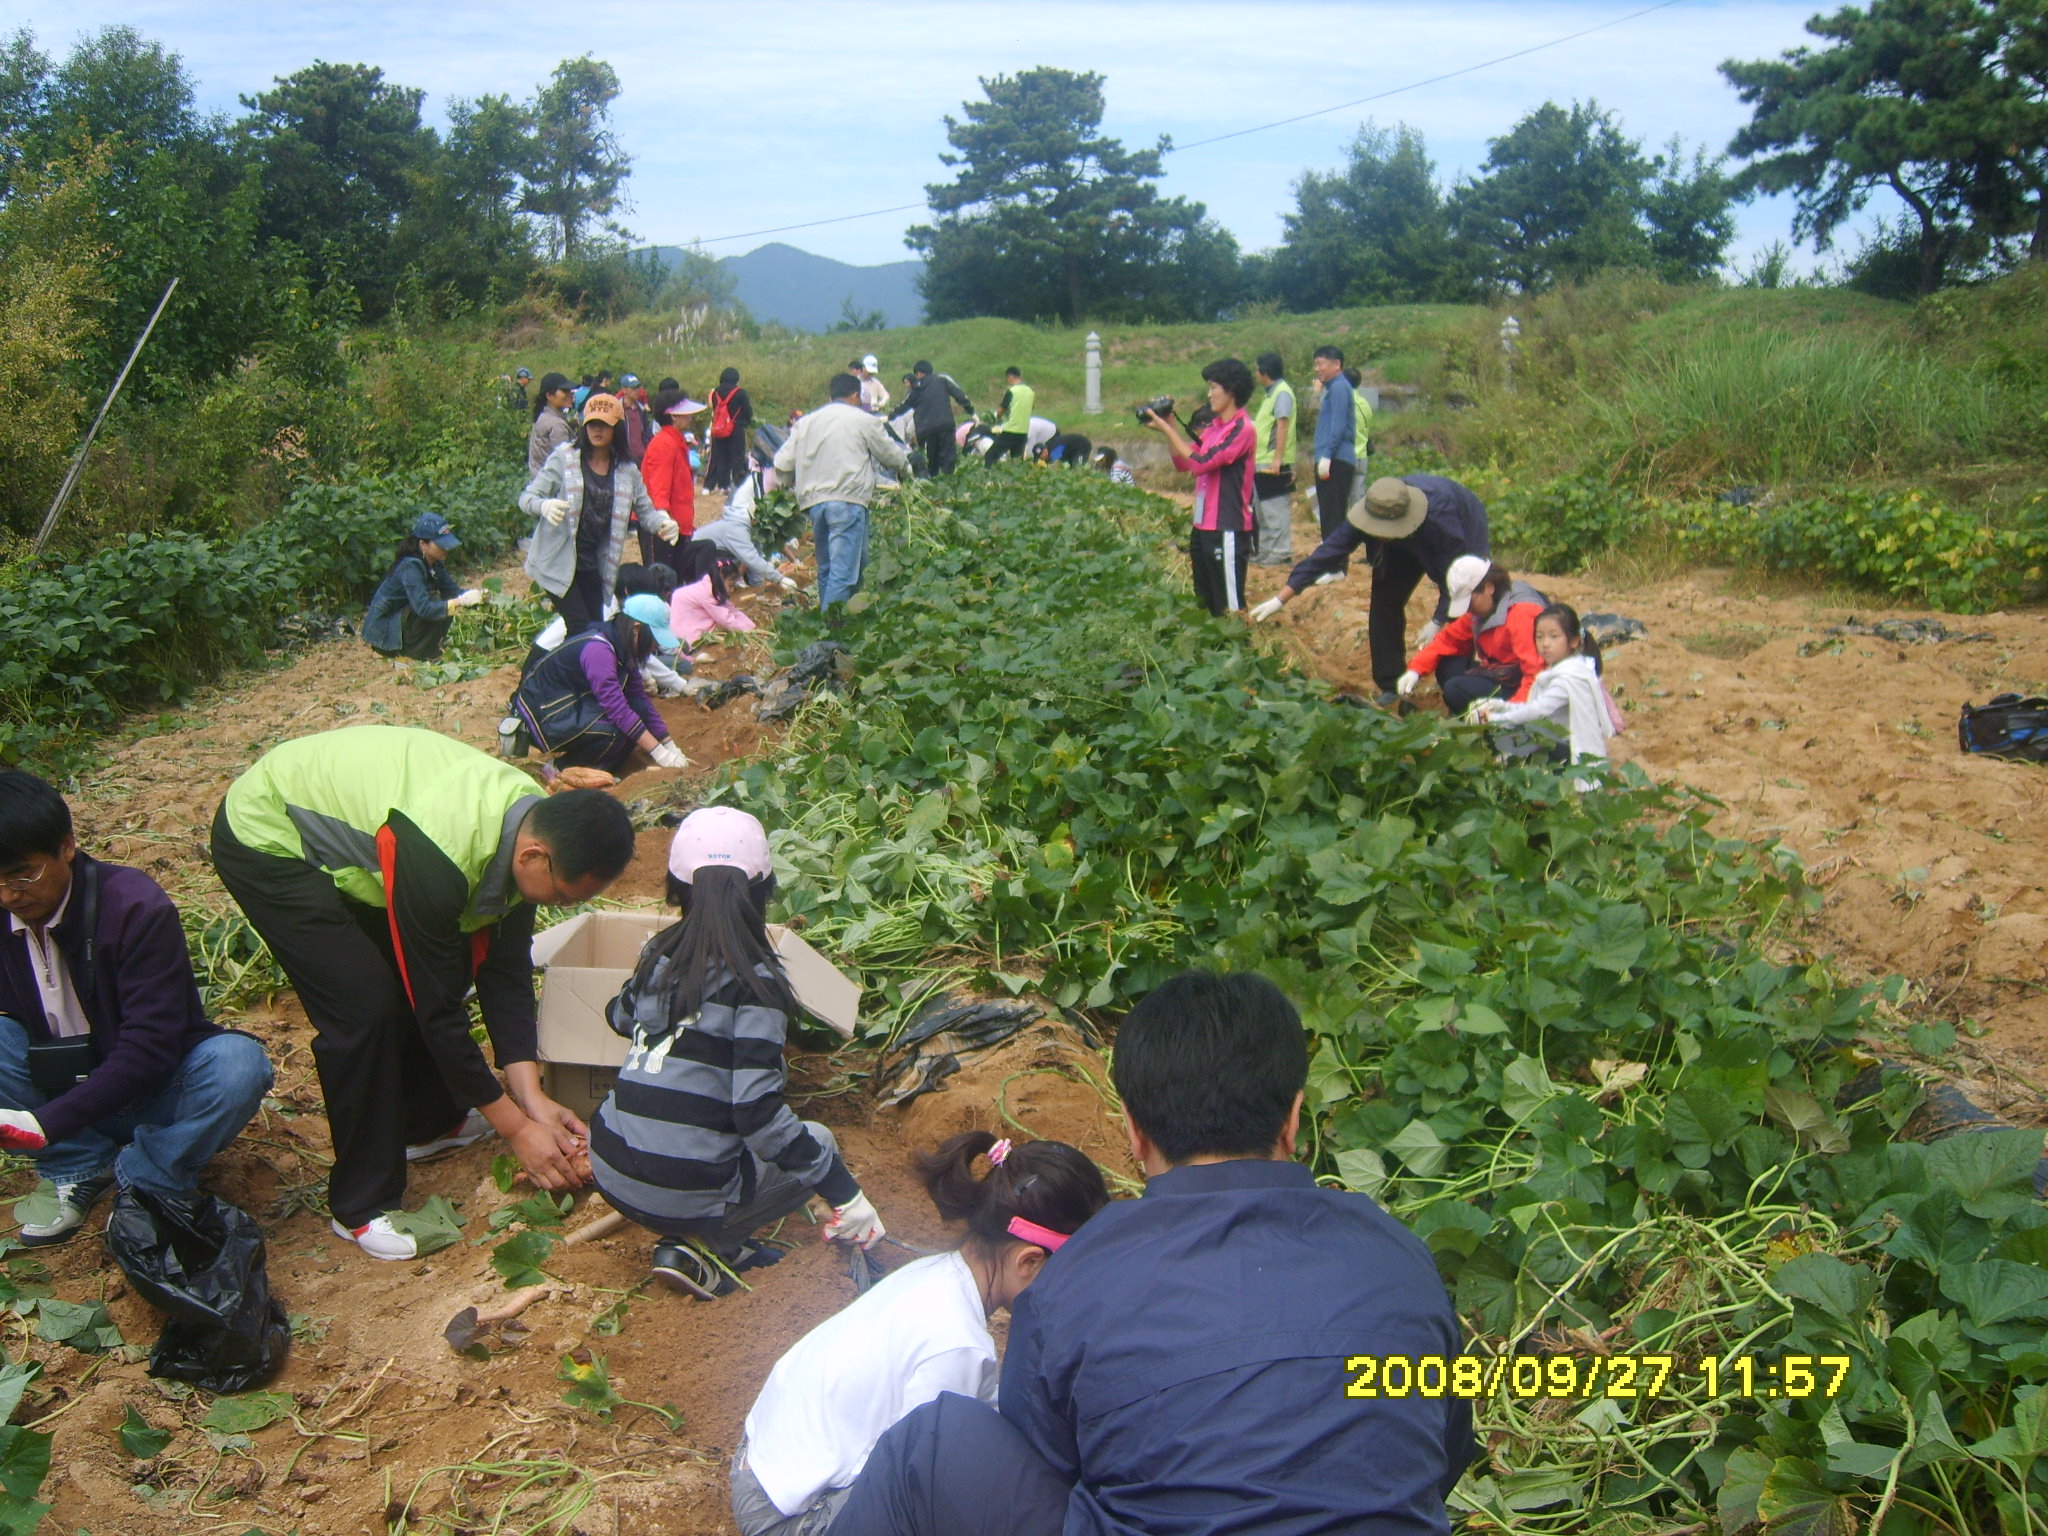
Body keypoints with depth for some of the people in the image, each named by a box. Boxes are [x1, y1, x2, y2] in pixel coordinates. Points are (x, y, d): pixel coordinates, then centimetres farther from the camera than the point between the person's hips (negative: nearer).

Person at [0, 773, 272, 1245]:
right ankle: (81, 1169, -12)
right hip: (63, 1085, 4)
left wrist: (49, 1123, -35)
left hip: (154, 1094, -4)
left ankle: (138, 1181, -14)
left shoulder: (136, 908, -22)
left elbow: (149, 1048, -26)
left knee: (236, 1062, -34)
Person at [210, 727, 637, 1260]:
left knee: (439, 972, 4)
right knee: (363, 1005, -16)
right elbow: (437, 1010, -29)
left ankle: (427, 1121, 27)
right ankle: (362, 1206, -3)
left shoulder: (532, 823, -15)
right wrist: (516, 1127, -21)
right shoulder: (437, 857, -39)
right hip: (267, 839, -8)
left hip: (337, 817, 8)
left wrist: (532, 1098, -12)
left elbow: (506, 967, -8)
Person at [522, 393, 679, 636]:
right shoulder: (563, 458, -8)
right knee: (582, 630, -12)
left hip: (593, 566, 5)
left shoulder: (627, 470, 4)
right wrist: (544, 506, -34)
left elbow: (644, 509, 8)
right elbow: (527, 498, -9)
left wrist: (663, 522, -16)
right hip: (558, 562, -5)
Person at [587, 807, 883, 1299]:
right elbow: (758, 1112, -20)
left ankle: (688, 1240, 8)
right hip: (687, 1197, -6)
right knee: (818, 1142, 17)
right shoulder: (753, 982, -14)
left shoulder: (659, 954, 3)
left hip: (611, 1174, 6)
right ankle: (707, 1248, 1)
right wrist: (844, 1194, -13)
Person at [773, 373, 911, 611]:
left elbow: (782, 464, 10)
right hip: (847, 501, -6)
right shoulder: (863, 421, 2)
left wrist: (798, 482, 31)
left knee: (826, 566, 18)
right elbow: (890, 454, 12)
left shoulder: (806, 422, 15)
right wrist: (906, 467, 34)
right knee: (844, 571, -9)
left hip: (814, 501, 6)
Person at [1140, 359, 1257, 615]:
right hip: (1203, 525, 9)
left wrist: (1166, 429, -14)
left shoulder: (1241, 429, -13)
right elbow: (1183, 463, 14)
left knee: (1230, 606, -4)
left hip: (1227, 529, -9)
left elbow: (1200, 463, -21)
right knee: (1206, 602, 16)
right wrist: (1170, 425, 4)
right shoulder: (1214, 426, 14)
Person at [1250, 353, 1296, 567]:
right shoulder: (1270, 393, 17)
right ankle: (1264, 551, 22)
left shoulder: (1282, 392, -13)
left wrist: (1278, 458, -25)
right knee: (1263, 511, 15)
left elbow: (1283, 426, -20)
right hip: (1262, 462, 10)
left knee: (1277, 510, -5)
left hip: (1274, 464, -10)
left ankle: (1282, 553, -1)